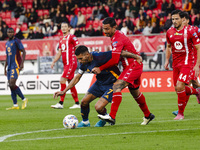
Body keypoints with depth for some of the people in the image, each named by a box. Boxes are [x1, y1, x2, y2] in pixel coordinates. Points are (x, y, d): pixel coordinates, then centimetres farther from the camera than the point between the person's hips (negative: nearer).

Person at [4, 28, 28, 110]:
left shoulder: (16, 41, -5)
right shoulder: (7, 43, 19)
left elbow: (24, 52, -9)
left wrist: (22, 63, -18)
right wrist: (5, 68, 22)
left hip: (16, 66, -8)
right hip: (9, 67, 8)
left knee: (12, 84, -17)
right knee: (11, 85, 2)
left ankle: (24, 99, -3)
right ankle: (15, 105, 4)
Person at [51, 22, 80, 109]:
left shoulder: (71, 37, -8)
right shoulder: (61, 40, 17)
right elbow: (59, 52, 22)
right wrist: (54, 62, 13)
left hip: (71, 63, -9)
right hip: (66, 64, 9)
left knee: (62, 80, -15)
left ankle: (61, 103, -15)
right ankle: (77, 103, 15)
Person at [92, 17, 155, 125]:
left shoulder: (117, 39, -21)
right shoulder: (117, 36, 10)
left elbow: (114, 60, -27)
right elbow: (115, 57, 20)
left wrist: (100, 68, -22)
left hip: (133, 66, -11)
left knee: (117, 86, -25)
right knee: (135, 93, 23)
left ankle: (112, 116, -34)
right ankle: (148, 115, 41)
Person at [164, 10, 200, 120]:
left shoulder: (189, 32, -9)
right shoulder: (169, 32, 6)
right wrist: (167, 60, 10)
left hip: (187, 63, -6)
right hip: (176, 64, 6)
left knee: (180, 87, -18)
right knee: (178, 89, 8)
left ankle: (180, 113, -5)